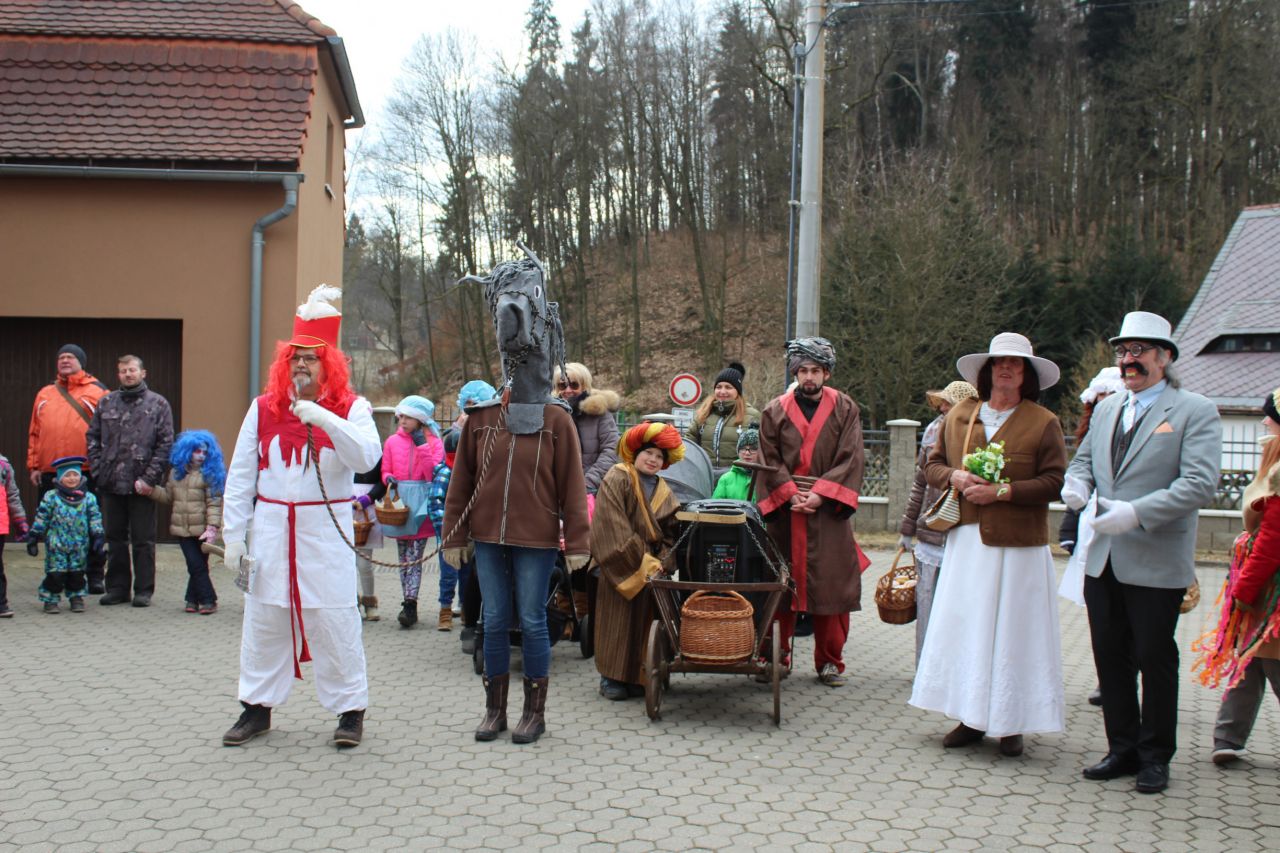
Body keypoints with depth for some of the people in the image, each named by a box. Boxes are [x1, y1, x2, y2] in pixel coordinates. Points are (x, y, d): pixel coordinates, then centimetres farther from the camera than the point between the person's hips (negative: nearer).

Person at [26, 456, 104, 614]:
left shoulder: (88, 498, 1)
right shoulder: (51, 497, -4)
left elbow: (95, 519, 5)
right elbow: (40, 519, 0)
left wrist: (98, 537, 0)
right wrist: (33, 538, 0)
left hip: (80, 546, 2)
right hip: (56, 546, -2)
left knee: (77, 573, 9)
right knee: (55, 574, -1)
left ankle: (76, 597, 23)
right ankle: (51, 600, 12)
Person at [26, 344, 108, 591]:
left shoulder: (97, 392, 3)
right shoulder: (45, 394, 15)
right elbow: (34, 432, 14)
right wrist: (34, 465, 6)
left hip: (86, 473, -4)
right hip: (50, 474, 4)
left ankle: (94, 577, 9)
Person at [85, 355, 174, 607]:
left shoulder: (158, 404, 0)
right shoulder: (106, 403, 10)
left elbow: (166, 444, -5)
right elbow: (92, 437, 13)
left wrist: (150, 478, -12)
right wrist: (98, 468, 0)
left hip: (141, 485, -4)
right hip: (111, 483, 4)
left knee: (143, 540, 2)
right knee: (115, 539, 11)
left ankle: (144, 591, 10)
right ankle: (117, 587, 20)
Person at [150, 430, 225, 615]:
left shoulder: (209, 473, -5)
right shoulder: (176, 472, 11)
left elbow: (214, 503, -10)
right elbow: (168, 496, 19)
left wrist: (212, 527, -18)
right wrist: (151, 490, 3)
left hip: (201, 530, -3)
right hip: (181, 528, 3)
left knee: (198, 566, 3)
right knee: (196, 566, 0)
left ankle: (192, 599, 14)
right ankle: (207, 600, 7)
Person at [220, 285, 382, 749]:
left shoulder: (351, 409, -1)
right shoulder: (264, 408, 6)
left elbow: (366, 458, -19)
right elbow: (240, 476, 7)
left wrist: (324, 420, -28)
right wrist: (233, 536, 3)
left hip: (326, 531, -3)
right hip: (271, 528, 3)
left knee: (334, 618, -1)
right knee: (263, 619, 9)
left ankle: (350, 709, 12)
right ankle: (257, 707, 23)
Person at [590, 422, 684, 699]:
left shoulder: (662, 491, 15)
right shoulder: (616, 480, -4)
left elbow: (670, 532, 10)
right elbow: (614, 529, -14)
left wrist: (660, 561, -8)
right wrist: (640, 561, -17)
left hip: (650, 569, 5)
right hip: (620, 568, -5)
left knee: (644, 622, 2)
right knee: (618, 621, -4)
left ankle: (638, 676, 11)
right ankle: (612, 677, 3)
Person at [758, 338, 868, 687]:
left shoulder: (844, 409, 6)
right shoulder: (775, 412, 7)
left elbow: (850, 459, 0)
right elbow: (770, 461, 3)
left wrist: (820, 494, -11)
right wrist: (791, 495, -10)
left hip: (828, 511, 0)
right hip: (785, 512, 0)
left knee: (832, 585, 1)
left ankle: (829, 661, 13)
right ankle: (777, 655, 14)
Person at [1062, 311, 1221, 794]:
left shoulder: (1195, 412, -7)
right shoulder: (1106, 410, 14)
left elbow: (1200, 484, -16)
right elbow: (1084, 458, 23)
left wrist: (1137, 513, -24)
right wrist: (1076, 482, -2)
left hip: (1157, 563, -6)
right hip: (1104, 560, 6)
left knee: (1155, 659, 4)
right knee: (1111, 658, 11)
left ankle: (1155, 757, 18)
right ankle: (1123, 748, 24)